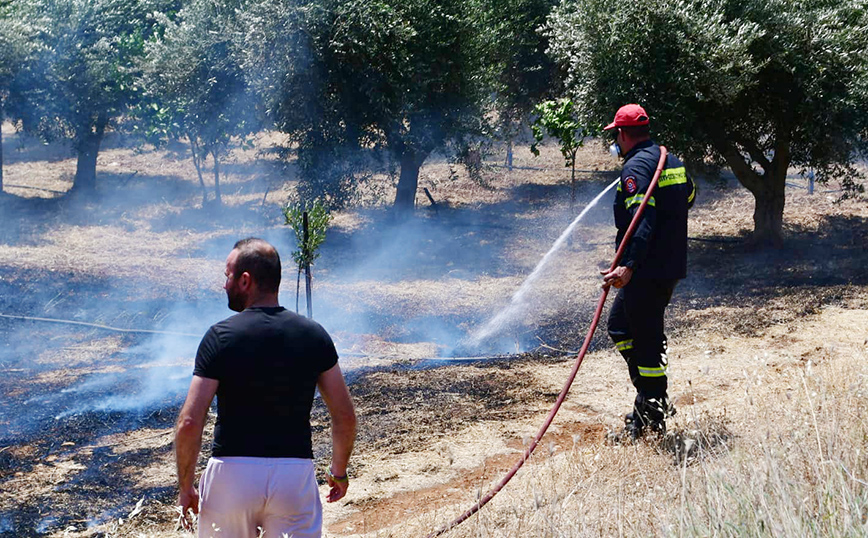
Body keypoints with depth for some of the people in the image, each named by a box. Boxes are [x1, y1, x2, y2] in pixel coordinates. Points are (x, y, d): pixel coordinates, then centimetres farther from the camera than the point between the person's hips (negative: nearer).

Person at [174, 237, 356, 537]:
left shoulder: (220, 337, -7)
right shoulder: (314, 335, 2)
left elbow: (189, 423, -11)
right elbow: (345, 417, 4)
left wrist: (185, 487, 1)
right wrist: (339, 471, 19)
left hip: (232, 470, -2)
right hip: (296, 471, 2)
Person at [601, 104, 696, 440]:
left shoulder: (636, 166, -16)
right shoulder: (672, 162, 13)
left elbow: (642, 220, -28)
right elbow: (689, 196, 32)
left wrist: (628, 266, -36)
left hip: (647, 270, -10)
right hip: (672, 267, 10)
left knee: (646, 340, -3)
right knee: (620, 324, 21)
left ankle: (653, 419, 3)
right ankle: (652, 397, 22)